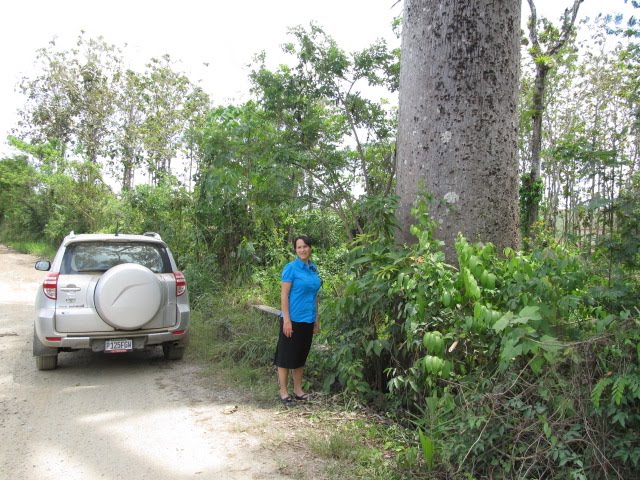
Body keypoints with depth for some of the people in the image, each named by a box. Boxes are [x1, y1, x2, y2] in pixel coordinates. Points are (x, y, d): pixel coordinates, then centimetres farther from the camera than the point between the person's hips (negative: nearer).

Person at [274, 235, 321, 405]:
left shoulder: (313, 268, 9)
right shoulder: (291, 268, -10)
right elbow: (284, 295, -13)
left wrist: (316, 319, 14)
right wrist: (286, 320, -18)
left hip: (308, 320, 7)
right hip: (292, 319, -6)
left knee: (301, 355, 15)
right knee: (286, 355, 2)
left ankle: (298, 390, 25)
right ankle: (283, 391, 12)